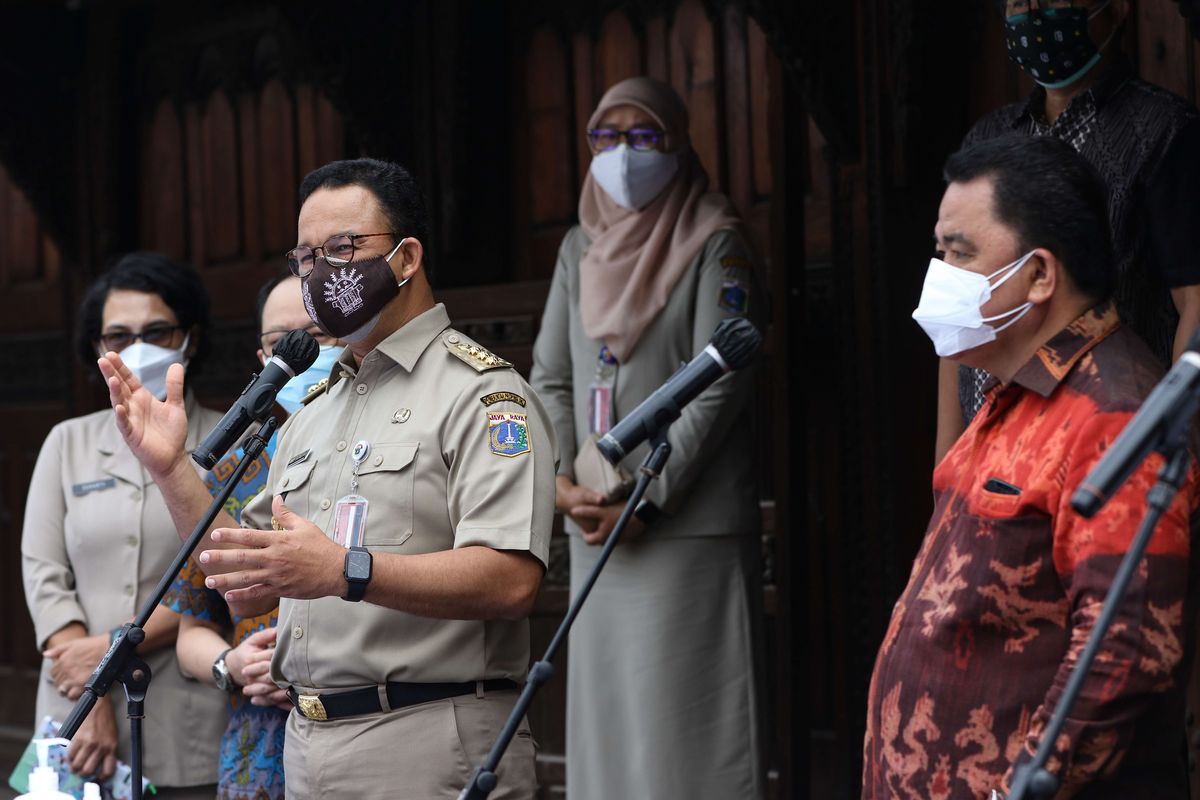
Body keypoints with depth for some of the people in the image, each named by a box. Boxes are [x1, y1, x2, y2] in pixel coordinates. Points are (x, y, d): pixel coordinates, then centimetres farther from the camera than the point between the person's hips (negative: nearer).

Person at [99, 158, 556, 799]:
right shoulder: (312, 414, 19)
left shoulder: (480, 391, -7)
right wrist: (170, 469, 8)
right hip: (307, 746, 7)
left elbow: (510, 580, -21)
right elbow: (246, 587, 19)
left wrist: (345, 571, -30)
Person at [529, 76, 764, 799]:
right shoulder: (581, 248, 15)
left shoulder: (715, 244, -2)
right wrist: (562, 483, -3)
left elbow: (719, 387, -10)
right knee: (606, 708, 6)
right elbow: (551, 380, 13)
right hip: (596, 523, 6)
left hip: (689, 520, -6)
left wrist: (647, 501, -15)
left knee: (684, 713, -9)